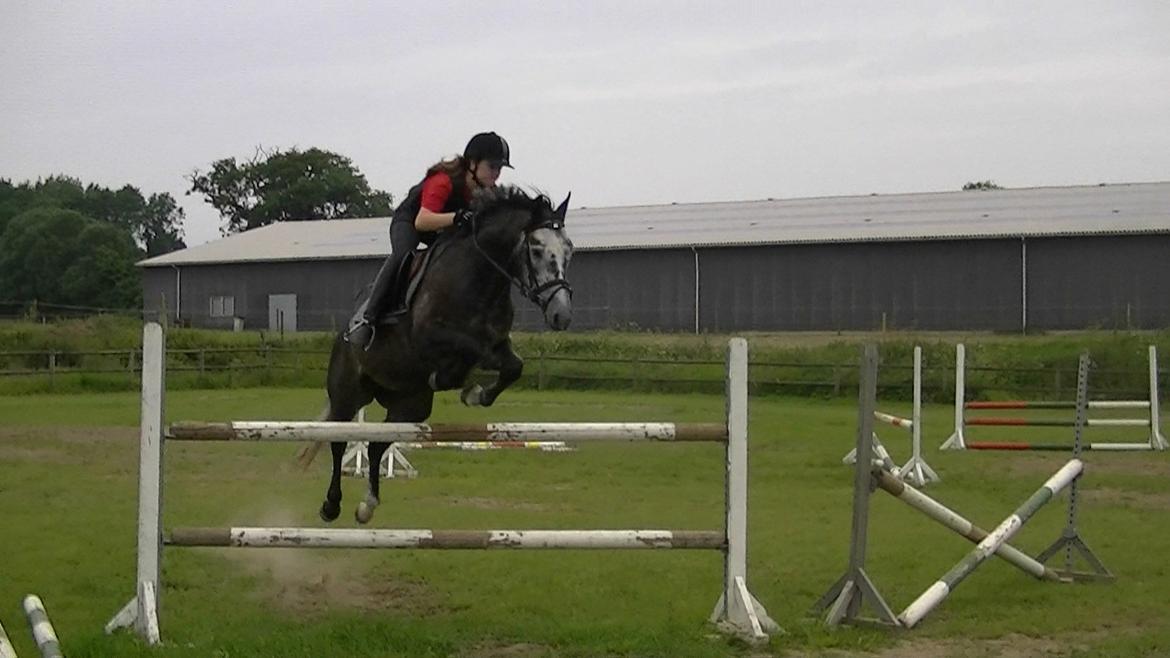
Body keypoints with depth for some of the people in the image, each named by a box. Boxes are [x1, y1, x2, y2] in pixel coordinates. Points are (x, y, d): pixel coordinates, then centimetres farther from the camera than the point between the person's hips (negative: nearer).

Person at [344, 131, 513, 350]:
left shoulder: (488, 192, -15)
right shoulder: (443, 182, -37)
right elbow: (421, 221, -47)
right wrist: (457, 217, -62)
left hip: (446, 229, 8)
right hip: (409, 220, -7)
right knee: (402, 255, -34)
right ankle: (367, 315, -37)